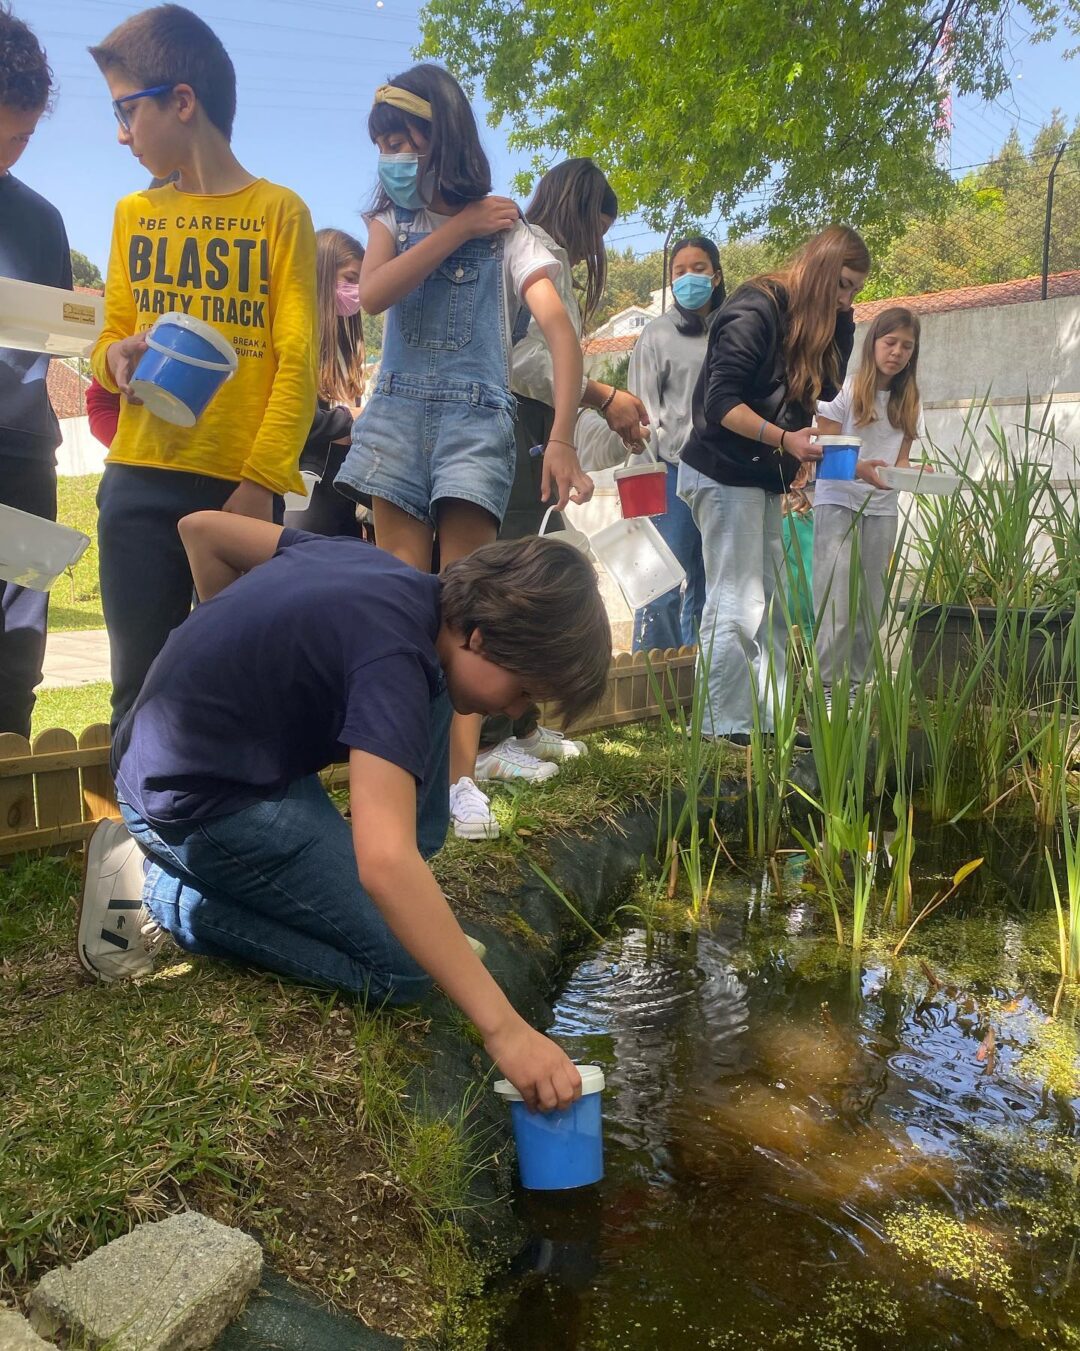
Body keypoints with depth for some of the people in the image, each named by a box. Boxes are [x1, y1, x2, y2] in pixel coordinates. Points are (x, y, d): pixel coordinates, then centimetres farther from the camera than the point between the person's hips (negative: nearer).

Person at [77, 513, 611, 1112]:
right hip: (201, 802, -9)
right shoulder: (392, 654, -27)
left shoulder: (375, 564, 0)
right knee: (403, 968, -6)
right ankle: (156, 889, -2)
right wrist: (504, 1028, -38)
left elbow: (201, 527, 11)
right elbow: (384, 862, -38)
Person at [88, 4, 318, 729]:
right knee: (141, 682, 3)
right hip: (139, 481, 4)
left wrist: (261, 480, -15)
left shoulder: (279, 211, 2)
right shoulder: (134, 213, 16)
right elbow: (110, 342, 20)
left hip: (243, 484, -3)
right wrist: (117, 357, -4)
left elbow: (298, 364, -5)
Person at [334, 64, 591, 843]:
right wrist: (457, 227, -7)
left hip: (475, 420, -3)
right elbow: (372, 294, -7)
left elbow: (561, 331, -11)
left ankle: (462, 776, -7)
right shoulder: (393, 221, 14)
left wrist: (562, 440, -25)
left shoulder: (506, 231, 2)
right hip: (396, 415, 3)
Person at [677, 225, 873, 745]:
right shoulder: (757, 311, -12)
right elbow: (720, 402, -18)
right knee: (737, 608, -9)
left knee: (772, 607, 8)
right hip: (724, 474, -9)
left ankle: (769, 720, 14)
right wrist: (785, 439, -27)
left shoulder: (818, 326, 16)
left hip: (760, 479, 9)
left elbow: (808, 407, 7)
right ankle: (725, 730, -3)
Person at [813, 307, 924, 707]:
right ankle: (827, 684, -8)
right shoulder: (845, 389, -3)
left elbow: (901, 459, 8)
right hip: (838, 500, -5)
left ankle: (856, 683, 11)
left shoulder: (908, 401, 11)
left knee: (871, 602, 4)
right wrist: (860, 469, -27)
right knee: (836, 597, -12)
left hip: (882, 507, 5)